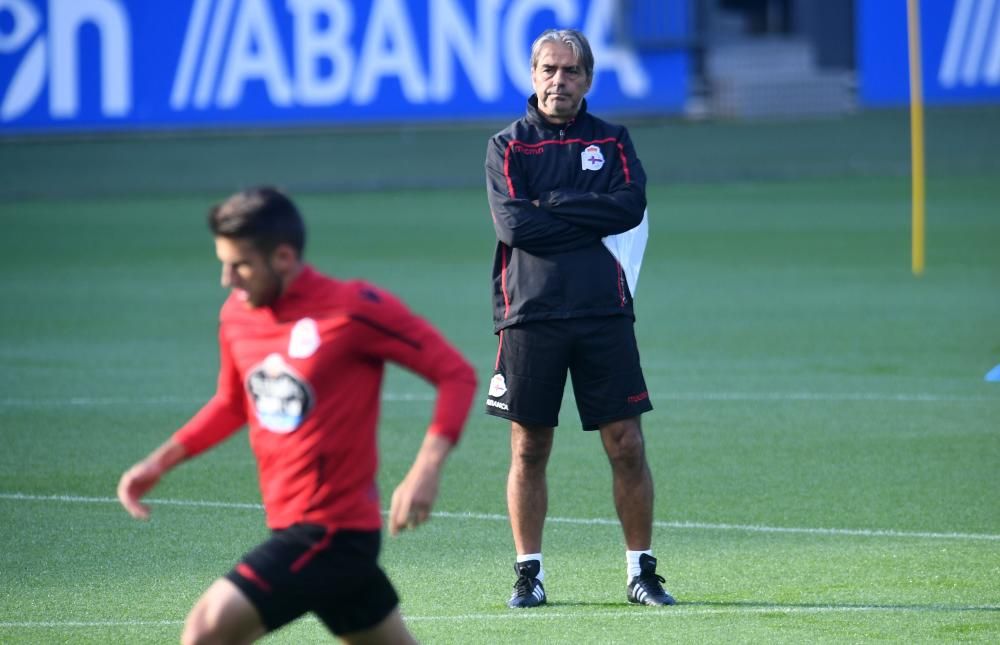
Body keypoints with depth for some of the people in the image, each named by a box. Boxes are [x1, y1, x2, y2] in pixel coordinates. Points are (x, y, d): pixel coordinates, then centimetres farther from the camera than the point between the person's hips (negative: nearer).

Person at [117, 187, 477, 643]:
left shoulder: (356, 309, -15)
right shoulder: (237, 315, 5)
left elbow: (457, 374, -11)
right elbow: (233, 403, 24)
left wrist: (427, 468, -24)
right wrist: (161, 461, 11)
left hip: (331, 532, -8)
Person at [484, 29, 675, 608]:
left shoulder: (612, 141, 11)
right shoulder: (507, 146, 6)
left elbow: (631, 207, -7)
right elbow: (514, 223, -9)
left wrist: (553, 203, -9)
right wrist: (593, 223, -7)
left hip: (603, 313, 1)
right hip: (531, 314, -1)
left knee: (627, 446, -1)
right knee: (529, 450, 2)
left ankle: (642, 571, 8)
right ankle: (530, 573, 10)